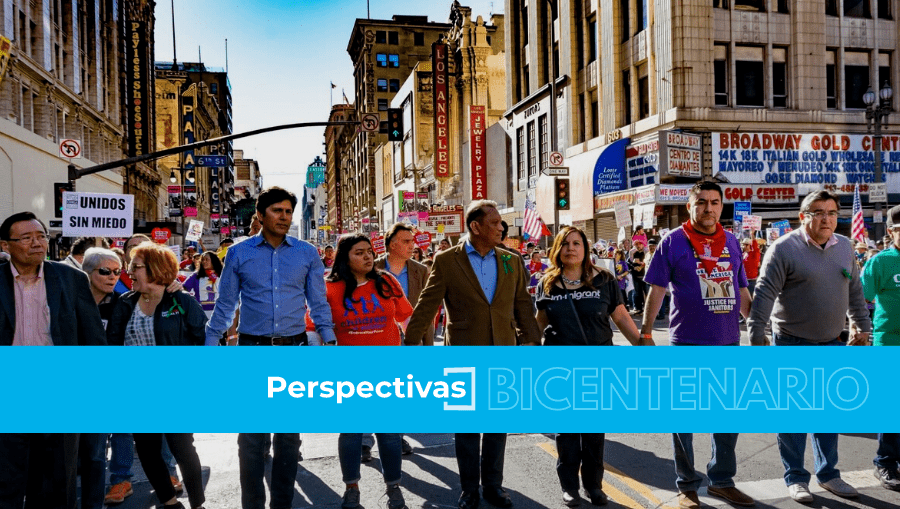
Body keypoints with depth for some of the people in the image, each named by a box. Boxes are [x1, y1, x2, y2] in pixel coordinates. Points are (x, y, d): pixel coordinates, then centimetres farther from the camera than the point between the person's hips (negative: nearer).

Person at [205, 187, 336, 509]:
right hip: (252, 349, -1)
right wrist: (210, 345, 2)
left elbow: (318, 303, 5)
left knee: (289, 432, 10)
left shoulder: (307, 253, 3)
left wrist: (329, 339, -5)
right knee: (251, 433, 3)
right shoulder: (239, 253, 2)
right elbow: (225, 305, 6)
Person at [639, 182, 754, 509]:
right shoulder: (673, 242, -5)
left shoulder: (732, 242, 9)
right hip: (687, 344, -5)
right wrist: (645, 334, -8)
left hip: (728, 343, 5)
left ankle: (722, 480, 30)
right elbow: (656, 291, -5)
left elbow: (742, 292, 16)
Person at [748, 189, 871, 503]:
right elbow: (764, 295, -17)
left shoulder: (844, 247, 7)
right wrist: (757, 338, -22)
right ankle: (795, 478, 17)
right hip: (793, 344, -5)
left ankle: (828, 474, 29)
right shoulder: (784, 249, -13)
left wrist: (863, 327, 16)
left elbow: (855, 291, 17)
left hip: (833, 344, 6)